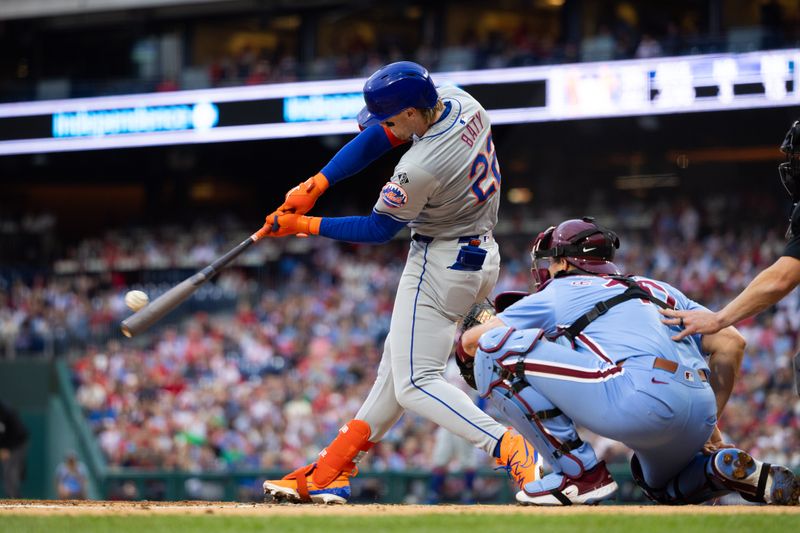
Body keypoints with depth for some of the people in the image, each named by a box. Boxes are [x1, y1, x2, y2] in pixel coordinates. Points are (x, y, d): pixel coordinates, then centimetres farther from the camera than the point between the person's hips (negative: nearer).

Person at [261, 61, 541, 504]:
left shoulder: (420, 169, -30)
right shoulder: (460, 103, -6)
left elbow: (378, 230, -13)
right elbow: (377, 138, 3)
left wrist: (303, 226, -5)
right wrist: (315, 186, 0)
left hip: (440, 264, -10)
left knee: (415, 383, -6)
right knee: (396, 364, 15)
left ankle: (512, 450, -23)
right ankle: (329, 475, 22)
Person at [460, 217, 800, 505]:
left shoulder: (557, 294, 19)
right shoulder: (658, 290, 33)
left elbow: (470, 340, 19)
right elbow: (731, 343, 23)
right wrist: (710, 423, 26)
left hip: (641, 397, -7)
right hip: (701, 414, 7)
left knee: (497, 346, 0)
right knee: (661, 485, 39)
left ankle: (579, 475, -2)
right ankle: (730, 469, 6)